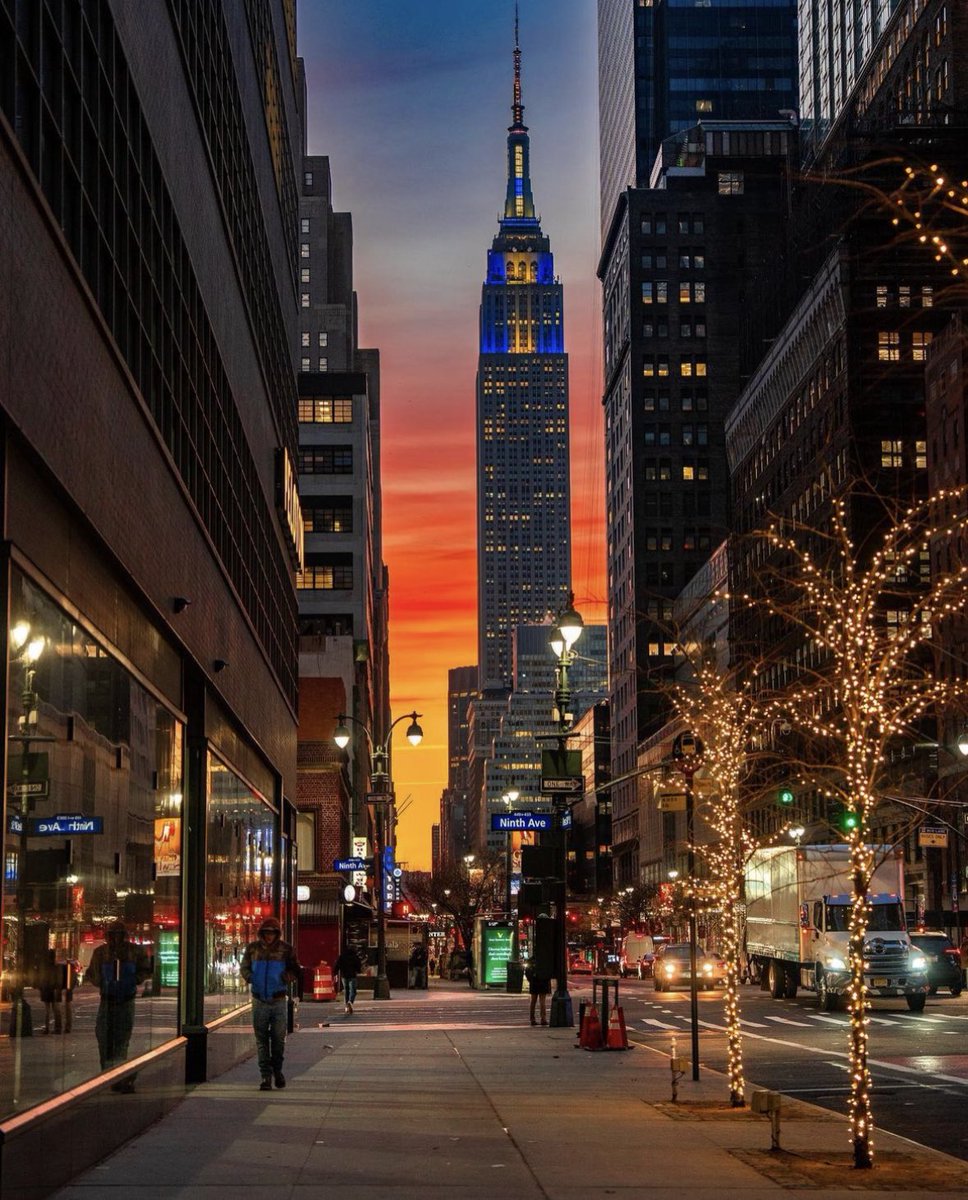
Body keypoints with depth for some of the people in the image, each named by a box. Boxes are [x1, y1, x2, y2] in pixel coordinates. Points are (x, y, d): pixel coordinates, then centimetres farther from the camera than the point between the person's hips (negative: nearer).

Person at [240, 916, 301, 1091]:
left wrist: (285, 978, -15)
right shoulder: (253, 948, 2)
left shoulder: (286, 950, -2)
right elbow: (243, 968, 13)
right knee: (261, 1040, 2)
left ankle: (277, 1070, 27)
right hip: (259, 1001, 1)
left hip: (279, 1000, -1)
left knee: (279, 1038, 6)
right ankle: (266, 1076, 6)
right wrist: (250, 978, -8)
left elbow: (295, 971, 5)